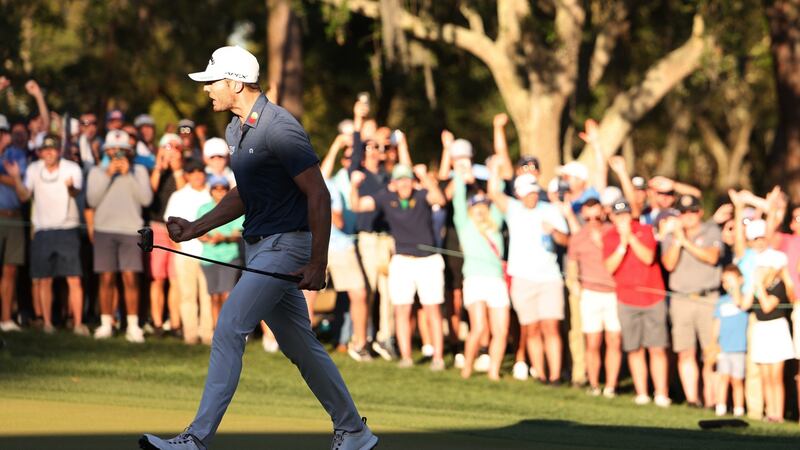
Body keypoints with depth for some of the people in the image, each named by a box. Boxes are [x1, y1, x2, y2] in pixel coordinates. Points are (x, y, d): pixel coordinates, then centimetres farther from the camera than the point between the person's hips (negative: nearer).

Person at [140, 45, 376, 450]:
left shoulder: (279, 128, -18)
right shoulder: (235, 130, 12)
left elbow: (318, 196, -18)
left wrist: (318, 263, -21)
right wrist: (197, 228, 12)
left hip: (286, 246, -10)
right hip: (259, 247, 10)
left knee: (228, 332, -15)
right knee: (299, 345, 14)